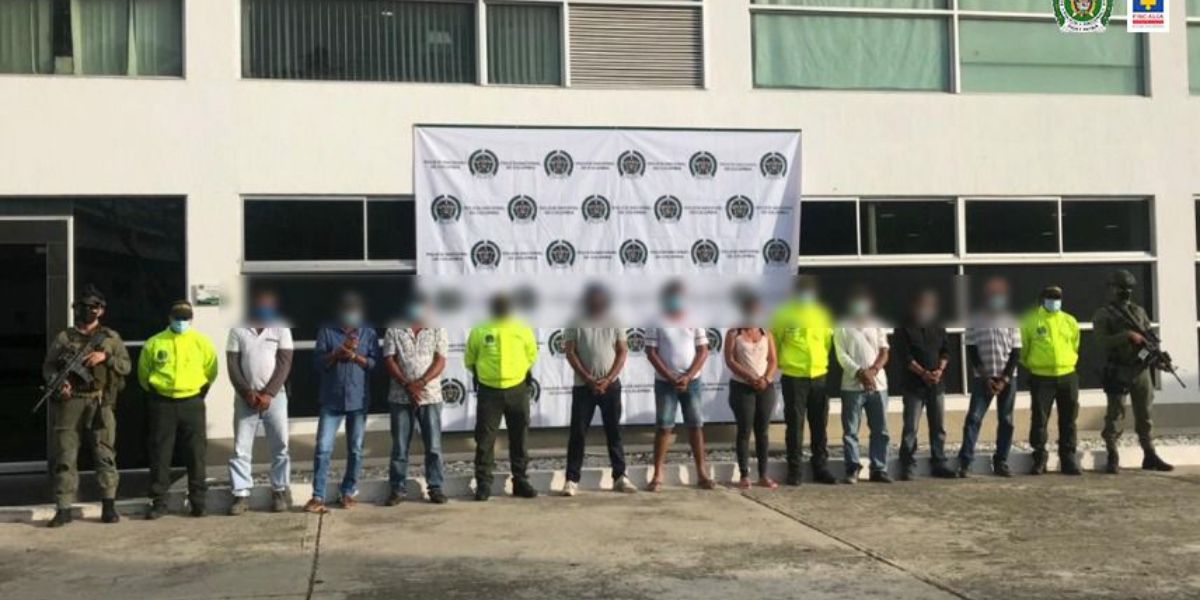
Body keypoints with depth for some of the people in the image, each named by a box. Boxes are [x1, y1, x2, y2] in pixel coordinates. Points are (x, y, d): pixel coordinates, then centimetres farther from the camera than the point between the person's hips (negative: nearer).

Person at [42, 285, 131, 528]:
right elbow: (48, 367, 8)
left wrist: (106, 357, -12)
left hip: (100, 404, 0)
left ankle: (109, 506, 6)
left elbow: (126, 366, 6)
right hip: (69, 403, 0)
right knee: (65, 457, 0)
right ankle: (63, 509, 4)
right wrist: (58, 381, -12)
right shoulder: (63, 338, 10)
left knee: (105, 455, 0)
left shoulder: (111, 337, 10)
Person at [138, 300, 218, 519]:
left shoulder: (201, 342, 2)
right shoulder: (154, 343, 1)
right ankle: (158, 502, 10)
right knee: (160, 455, 2)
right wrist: (155, 390, 14)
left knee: (196, 454, 3)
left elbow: (211, 371, 12)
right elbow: (143, 373, 13)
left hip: (192, 404, 0)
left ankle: (198, 501, 12)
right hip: (162, 404, 0)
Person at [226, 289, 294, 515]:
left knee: (280, 446, 2)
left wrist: (268, 394, -13)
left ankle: (280, 491, 13)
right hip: (245, 397, 1)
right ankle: (241, 494, 5)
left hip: (274, 396, 0)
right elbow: (232, 365, 0)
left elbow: (284, 364, -4)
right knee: (241, 448, 0)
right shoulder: (237, 331, 4)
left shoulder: (281, 330, 3)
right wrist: (247, 393, -11)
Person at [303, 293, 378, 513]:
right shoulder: (326, 331, 3)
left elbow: (374, 363, -2)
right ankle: (318, 496, -2)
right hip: (331, 400, -1)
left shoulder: (369, 333, 4)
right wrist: (339, 352, -18)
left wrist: (353, 355, -15)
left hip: (359, 400, 1)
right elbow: (319, 362, -4)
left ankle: (347, 492, 20)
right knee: (323, 448, -5)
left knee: (355, 449, 8)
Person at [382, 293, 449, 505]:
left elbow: (440, 361, -3)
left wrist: (421, 382, -17)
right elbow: (389, 361, -2)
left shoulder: (438, 331, 5)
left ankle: (435, 488, 9)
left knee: (433, 446, 1)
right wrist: (407, 385, -14)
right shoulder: (393, 331, 6)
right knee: (399, 447, 4)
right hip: (400, 397, 0)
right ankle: (398, 489, 12)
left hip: (430, 397, 0)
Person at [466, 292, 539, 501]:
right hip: (489, 392, -1)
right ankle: (483, 484, 5)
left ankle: (520, 481, 19)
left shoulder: (523, 330, 2)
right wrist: (481, 373, 10)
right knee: (485, 439, -2)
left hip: (517, 390, 2)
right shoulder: (479, 331, -2)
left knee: (519, 438, 9)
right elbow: (469, 359, 9)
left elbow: (531, 355, 15)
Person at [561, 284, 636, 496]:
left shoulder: (614, 324, 6)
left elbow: (622, 352, 2)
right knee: (578, 432, -1)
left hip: (611, 385, 2)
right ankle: (572, 479, 3)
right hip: (583, 386, -1)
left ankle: (620, 477, 12)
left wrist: (608, 379, -10)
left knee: (614, 431, 6)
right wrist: (588, 379, -13)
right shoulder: (575, 324, 1)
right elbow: (570, 353, -4)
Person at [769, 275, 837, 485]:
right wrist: (778, 364, 1)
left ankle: (821, 468, 18)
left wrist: (823, 361, 11)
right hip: (793, 378, -4)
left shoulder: (822, 314, 9)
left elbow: (829, 342, 17)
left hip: (819, 377, 4)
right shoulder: (784, 314, -2)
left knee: (820, 426, 9)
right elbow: (772, 342, 1)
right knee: (795, 425, 0)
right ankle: (793, 471, 6)